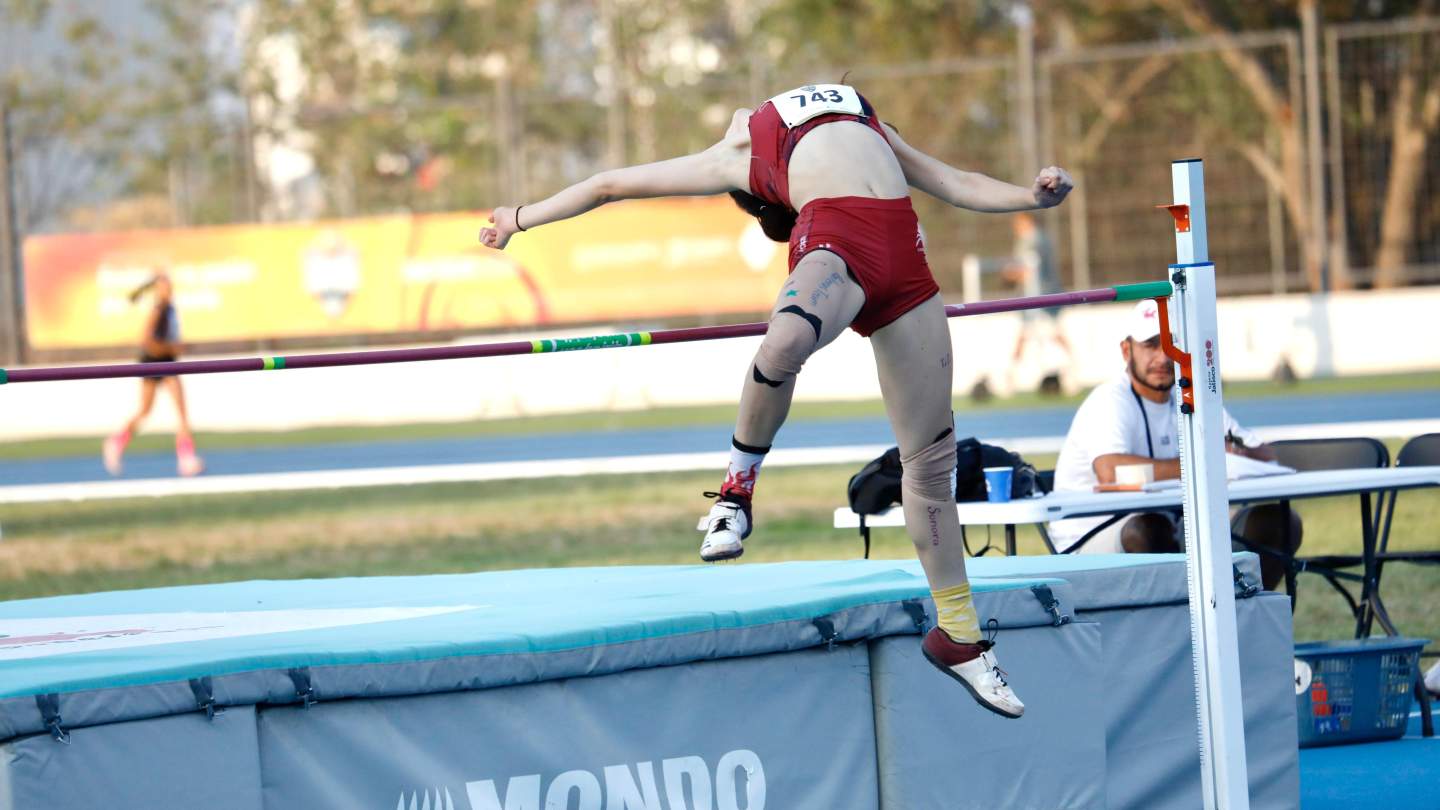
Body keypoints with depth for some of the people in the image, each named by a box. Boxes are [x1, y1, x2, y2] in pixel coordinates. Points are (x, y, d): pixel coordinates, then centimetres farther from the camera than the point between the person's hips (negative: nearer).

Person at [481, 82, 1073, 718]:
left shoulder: (874, 129, 38)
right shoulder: (736, 156, 28)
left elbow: (956, 184, 30)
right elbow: (612, 185, 34)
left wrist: (1030, 196, 12)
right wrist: (523, 217, 38)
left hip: (903, 257, 3)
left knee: (932, 458, 1)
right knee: (785, 342, -39)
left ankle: (958, 635, 11)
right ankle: (738, 487, -14)